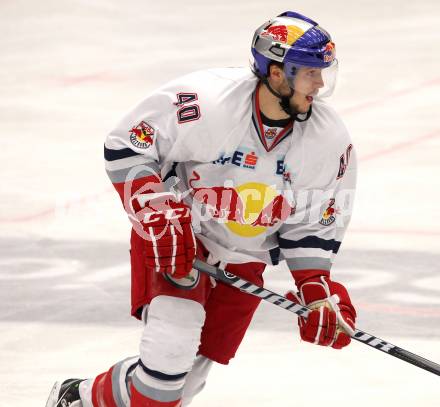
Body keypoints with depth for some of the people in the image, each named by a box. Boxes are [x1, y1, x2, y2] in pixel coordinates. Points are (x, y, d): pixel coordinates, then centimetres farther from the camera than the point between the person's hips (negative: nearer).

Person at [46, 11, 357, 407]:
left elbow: (315, 223, 3)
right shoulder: (204, 100, -24)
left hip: (242, 258, 5)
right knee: (173, 348, -24)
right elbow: (125, 147, -14)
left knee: (189, 374, 2)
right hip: (173, 235, -5)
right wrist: (159, 218, -21)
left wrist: (317, 288, -4)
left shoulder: (330, 141, -11)